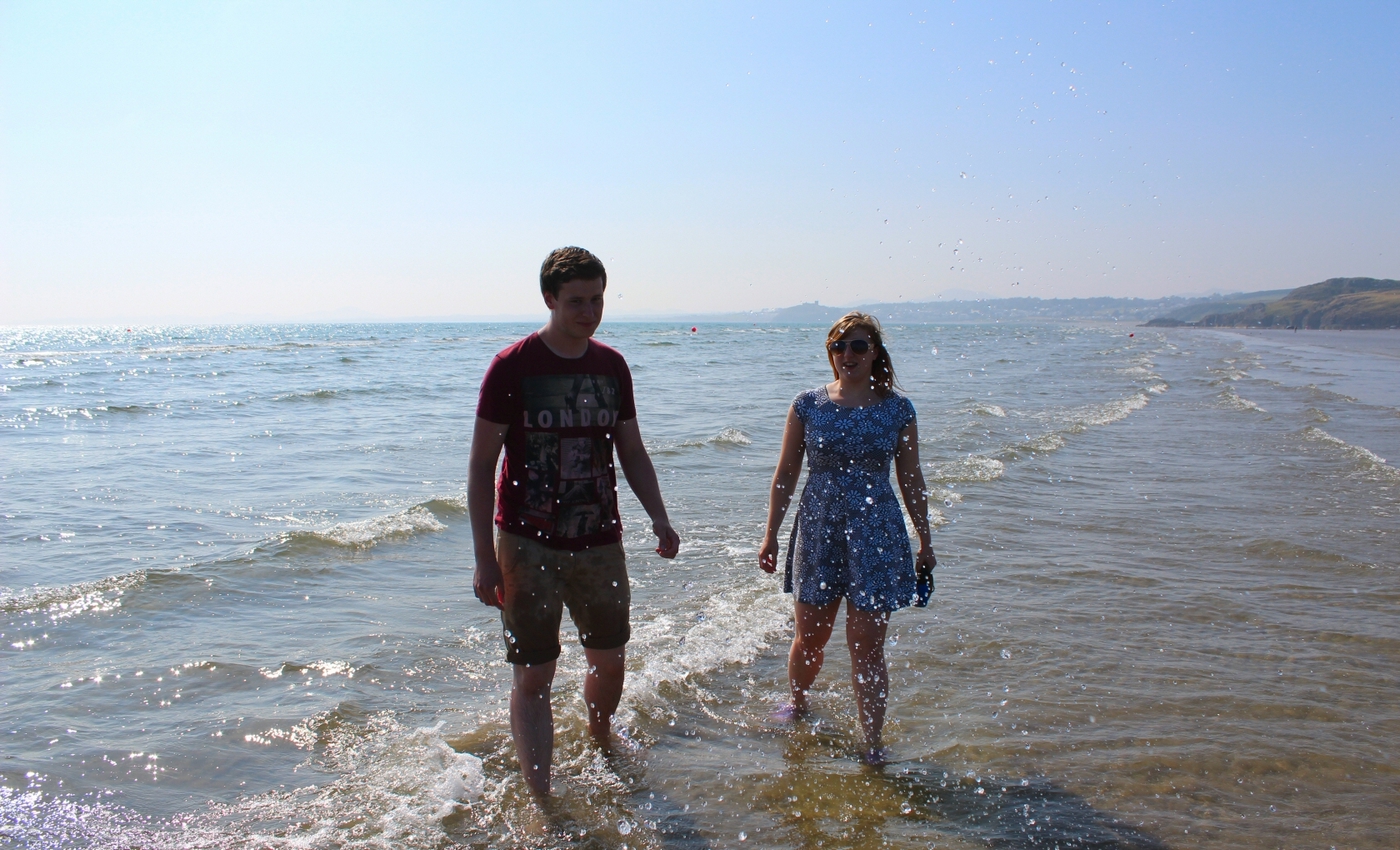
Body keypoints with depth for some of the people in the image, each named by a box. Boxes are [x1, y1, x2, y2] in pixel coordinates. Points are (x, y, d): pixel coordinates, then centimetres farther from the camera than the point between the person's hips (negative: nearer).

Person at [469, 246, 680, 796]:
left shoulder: (612, 366, 4)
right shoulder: (512, 367, -10)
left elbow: (632, 452, 12)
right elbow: (481, 465, -9)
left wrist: (659, 520, -2)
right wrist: (485, 558, -14)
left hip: (599, 543, 5)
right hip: (529, 546, -4)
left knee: (610, 661, 17)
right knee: (534, 677, -1)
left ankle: (600, 748, 45)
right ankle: (541, 803, 9)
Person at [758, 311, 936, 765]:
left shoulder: (897, 409, 0)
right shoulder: (808, 405, 0)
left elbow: (911, 480, 7)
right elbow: (785, 475, 5)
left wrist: (925, 542, 9)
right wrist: (771, 535, 3)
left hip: (876, 535, -1)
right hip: (818, 531, 1)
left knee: (867, 646, 0)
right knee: (809, 637, 14)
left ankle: (873, 745, 13)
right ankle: (797, 704, 42)